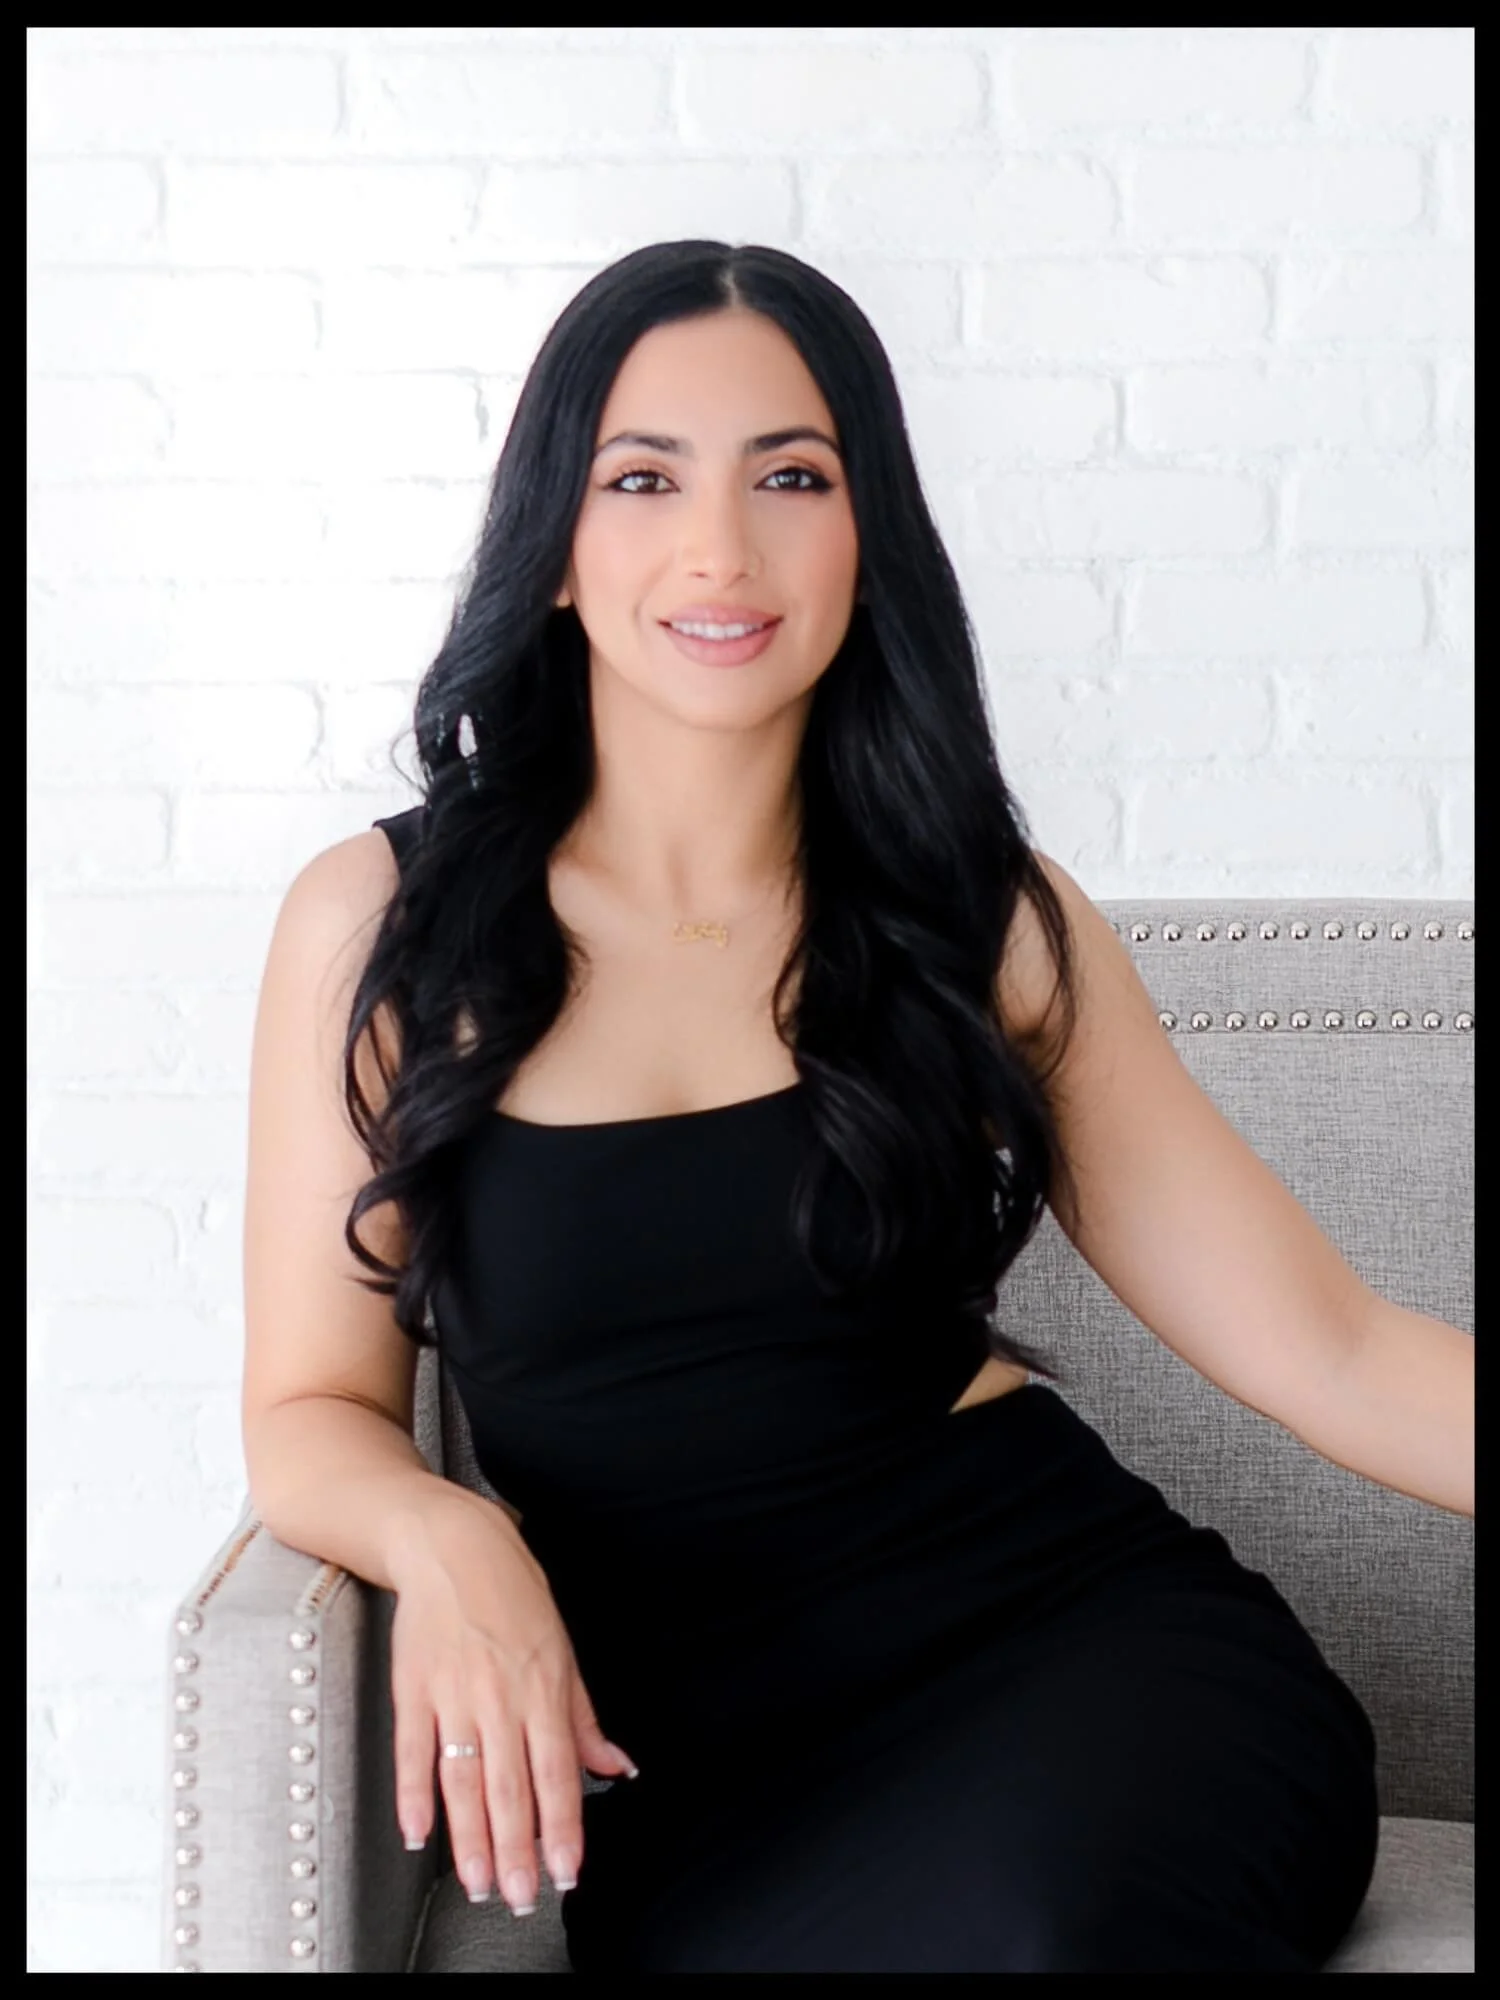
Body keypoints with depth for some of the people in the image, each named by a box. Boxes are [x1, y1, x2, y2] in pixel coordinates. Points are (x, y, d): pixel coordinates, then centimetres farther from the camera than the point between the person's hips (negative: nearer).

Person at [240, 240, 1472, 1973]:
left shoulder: (987, 920, 9)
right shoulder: (382, 925, 5)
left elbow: (1324, 1347, 5)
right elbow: (313, 1407, 5)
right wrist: (441, 1538, -17)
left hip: (1081, 1626, 2)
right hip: (692, 1751, -1)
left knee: (1055, 1905, -32)